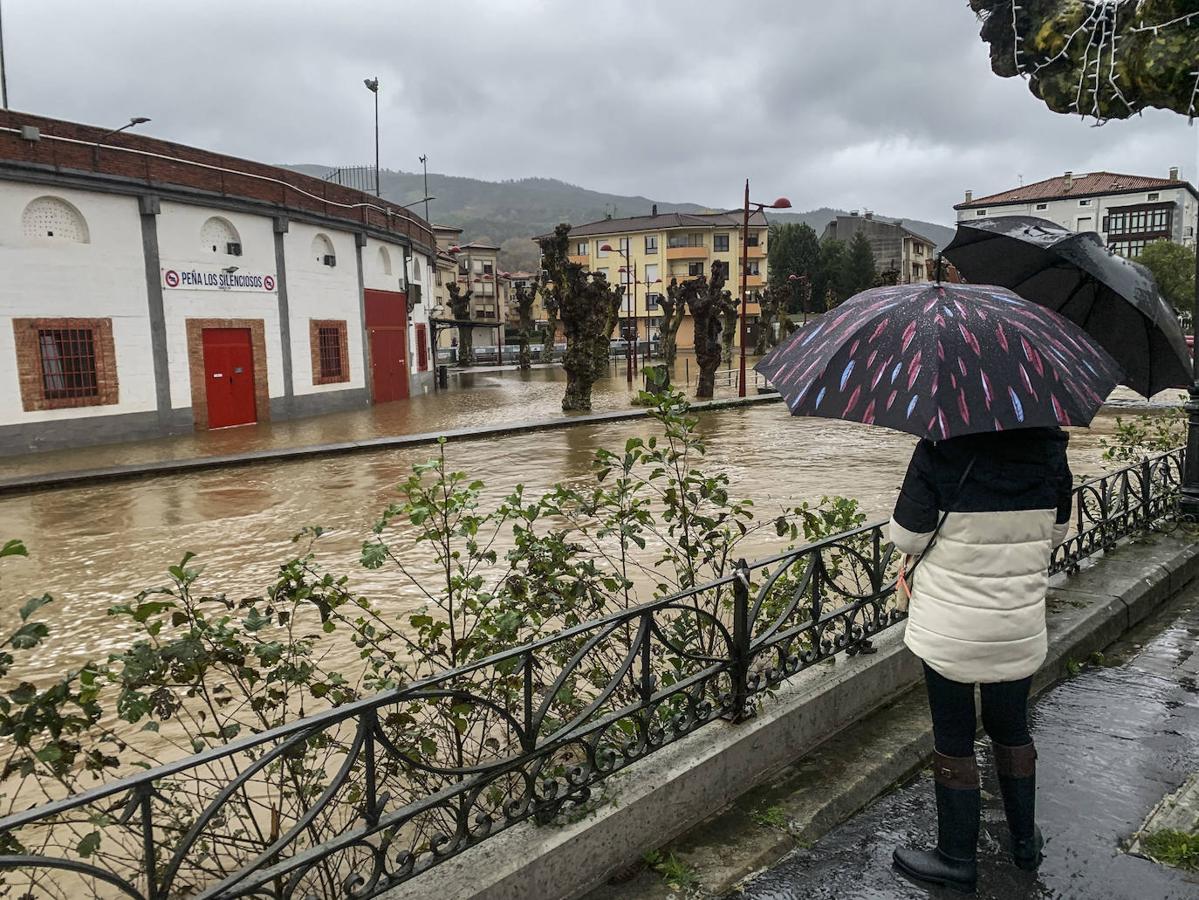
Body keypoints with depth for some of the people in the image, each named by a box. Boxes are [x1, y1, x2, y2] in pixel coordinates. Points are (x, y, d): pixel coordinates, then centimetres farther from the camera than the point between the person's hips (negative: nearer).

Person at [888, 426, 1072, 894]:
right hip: (1021, 628, 4)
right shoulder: (1049, 449, -6)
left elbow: (907, 538, -13)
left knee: (954, 740, 11)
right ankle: (1025, 840, 41)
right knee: (1011, 728, 24)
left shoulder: (939, 451, -20)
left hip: (950, 629, -4)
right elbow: (1056, 531, 7)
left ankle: (957, 858, 25)